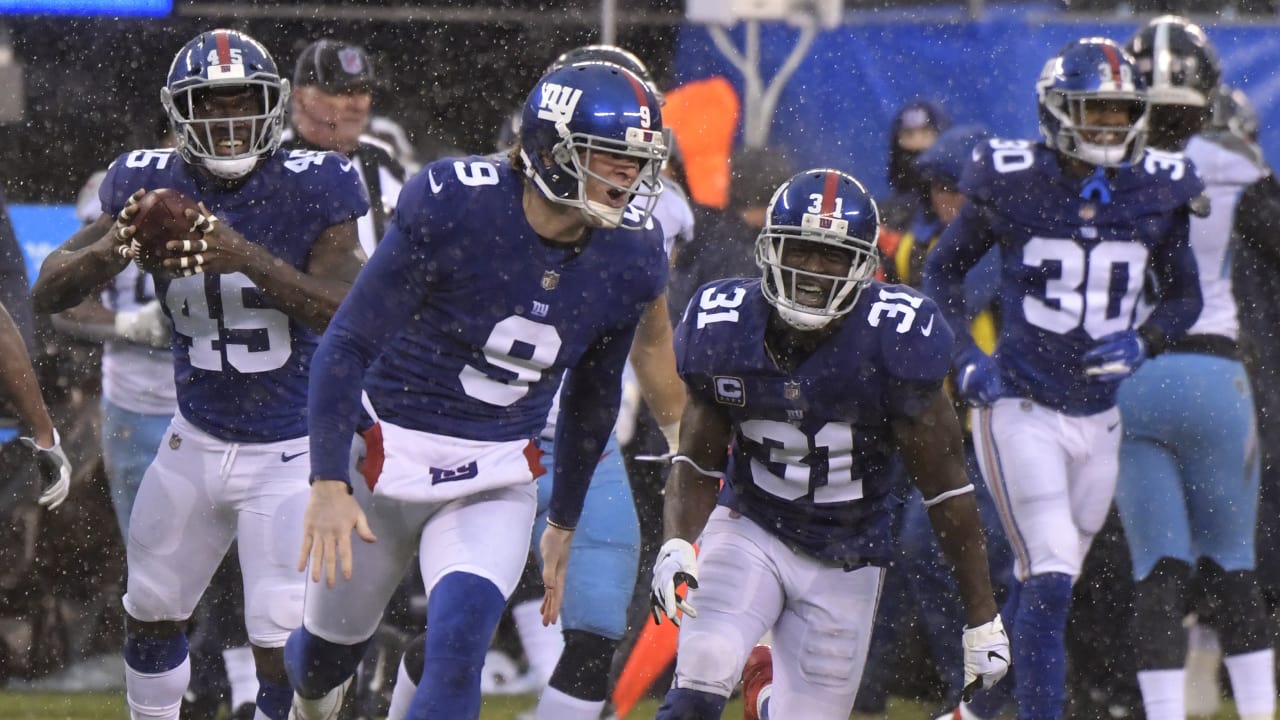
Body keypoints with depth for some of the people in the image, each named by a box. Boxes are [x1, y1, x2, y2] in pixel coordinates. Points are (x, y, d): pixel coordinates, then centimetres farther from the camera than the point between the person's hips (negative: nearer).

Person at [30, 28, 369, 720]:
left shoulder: (311, 187, -19)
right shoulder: (150, 184, -9)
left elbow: (347, 314, -28)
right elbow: (47, 293, -13)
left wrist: (248, 259, -42)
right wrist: (108, 251, -35)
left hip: (293, 451, -5)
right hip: (197, 441, 5)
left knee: (281, 647, -12)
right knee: (151, 613, 18)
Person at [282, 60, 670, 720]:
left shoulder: (628, 262, -8)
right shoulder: (452, 206, -22)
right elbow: (349, 344, -17)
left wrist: (563, 524, 18)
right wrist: (328, 482, -23)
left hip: (495, 481, 2)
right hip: (386, 454, -2)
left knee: (458, 646, -22)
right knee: (327, 652, 16)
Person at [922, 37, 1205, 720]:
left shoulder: (1156, 191, 0)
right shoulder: (1012, 183, -9)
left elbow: (1184, 295, 12)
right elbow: (942, 272, 4)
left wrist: (1143, 341, -9)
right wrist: (966, 357, -10)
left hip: (1098, 418, 5)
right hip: (1021, 410, -5)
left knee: (1043, 583, 14)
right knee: (1050, 579, -15)